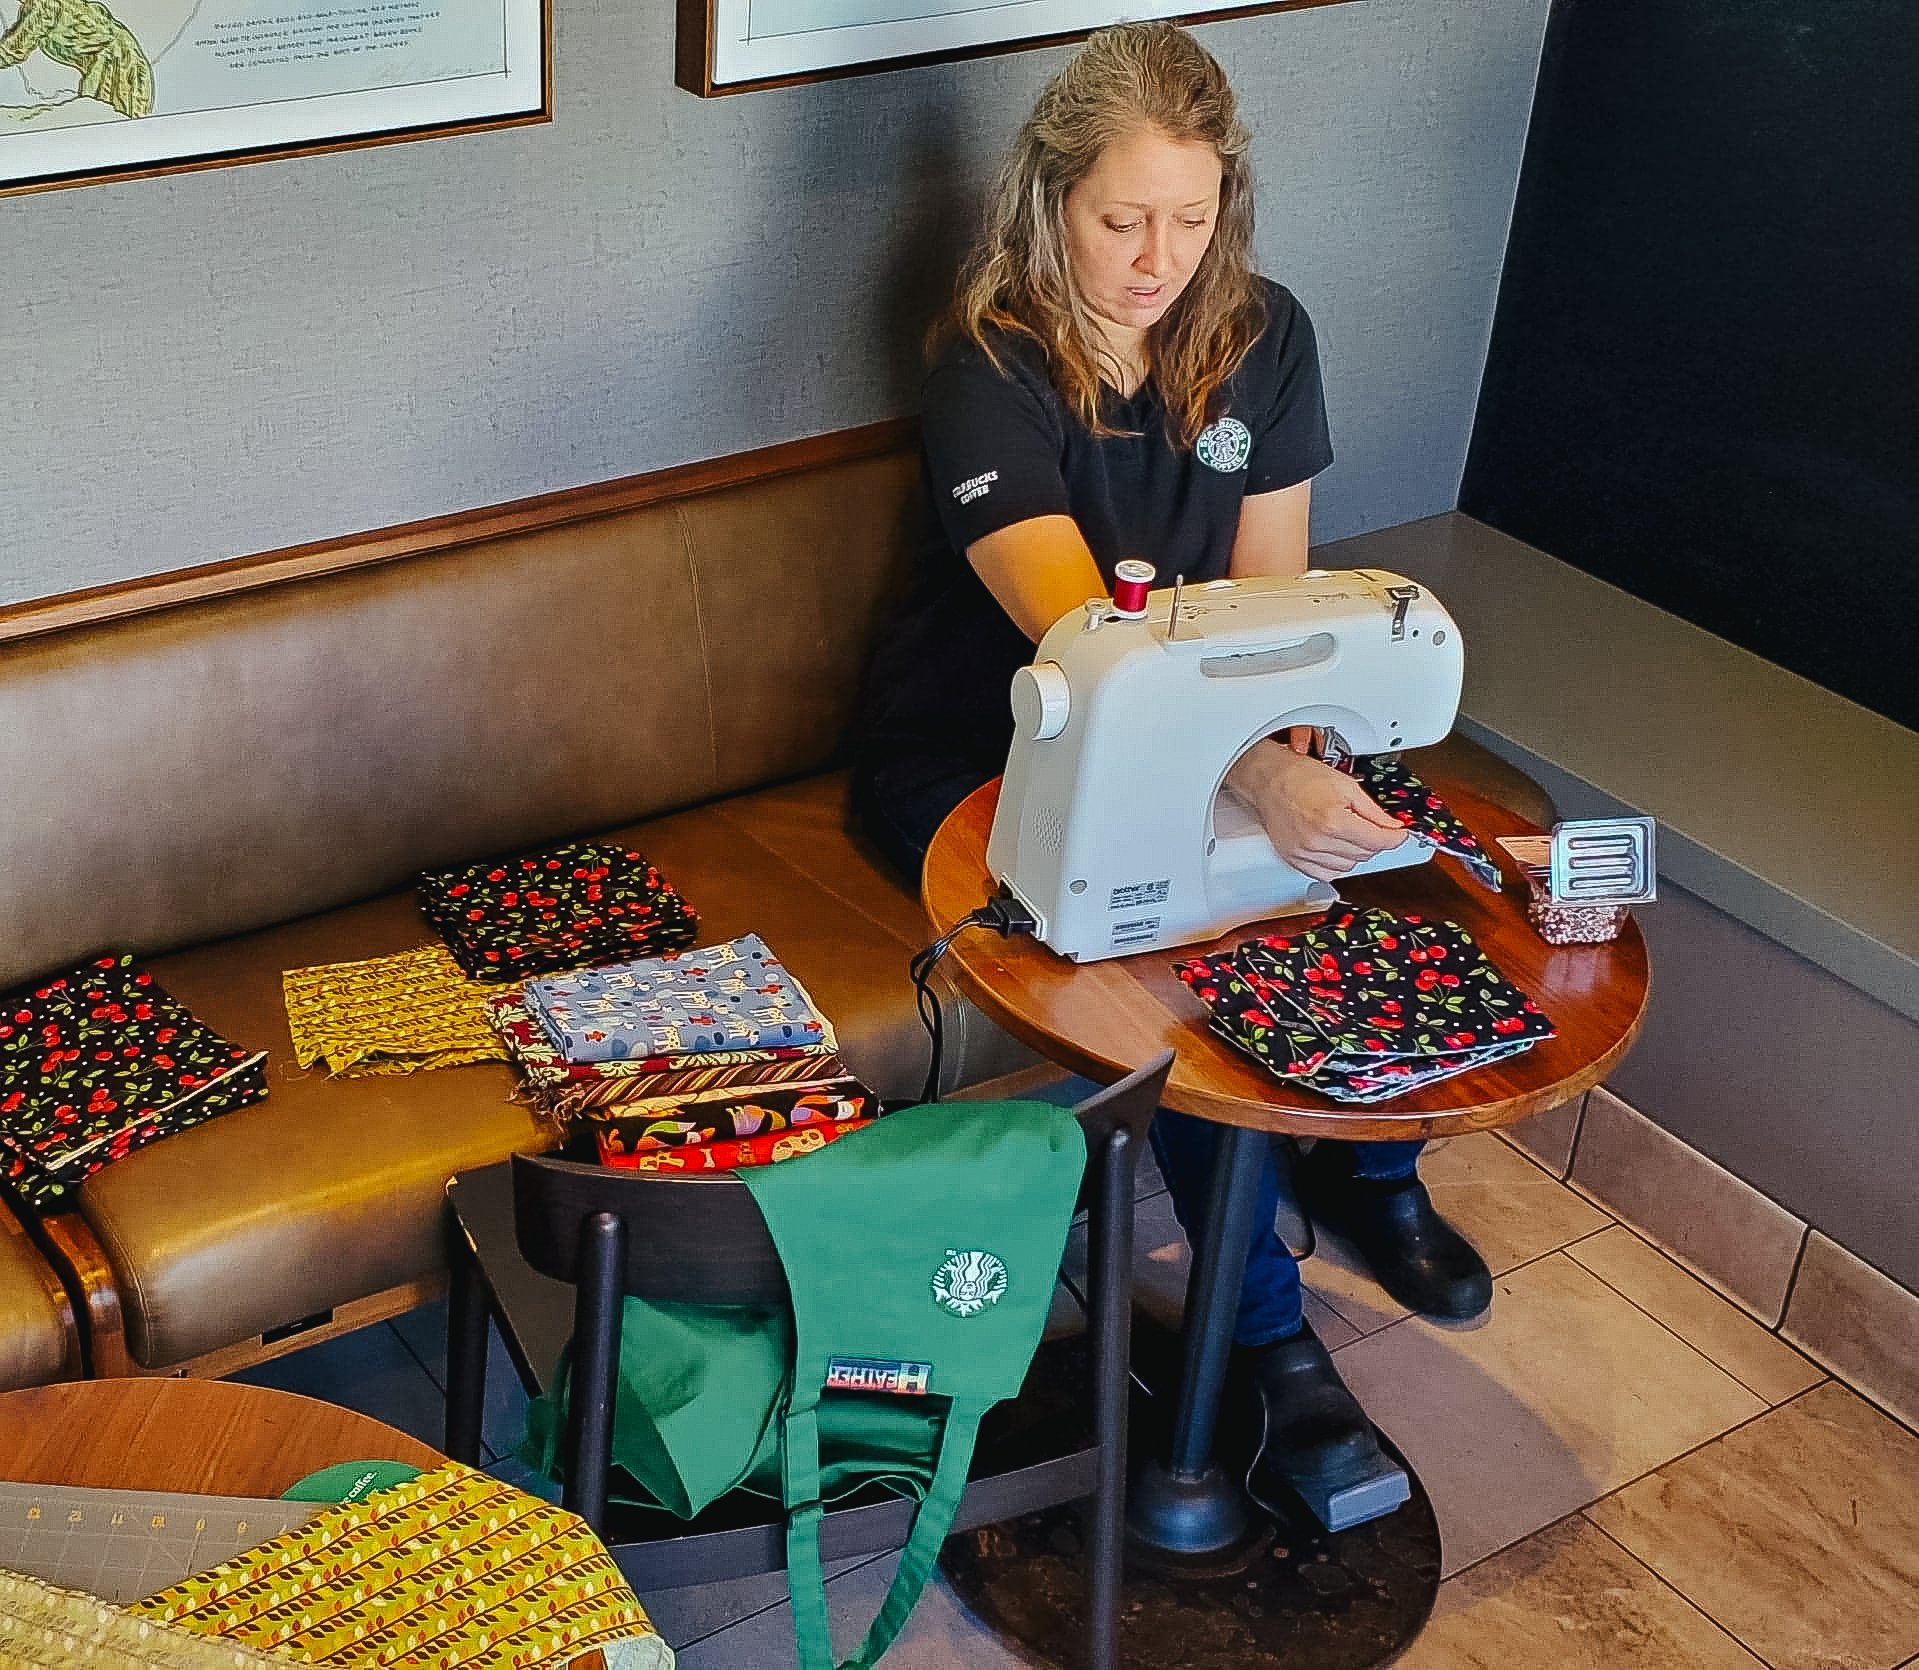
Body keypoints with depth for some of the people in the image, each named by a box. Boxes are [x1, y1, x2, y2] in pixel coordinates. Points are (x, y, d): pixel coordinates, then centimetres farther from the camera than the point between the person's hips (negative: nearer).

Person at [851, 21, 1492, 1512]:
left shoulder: (1264, 338, -5)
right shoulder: (993, 371, -24)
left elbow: (1272, 590, -2)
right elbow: (1084, 636, -37)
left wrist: (1291, 754, -22)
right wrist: (1265, 779, -51)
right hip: (977, 757, -5)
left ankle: (1371, 1171, 14)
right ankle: (1265, 1325, -9)